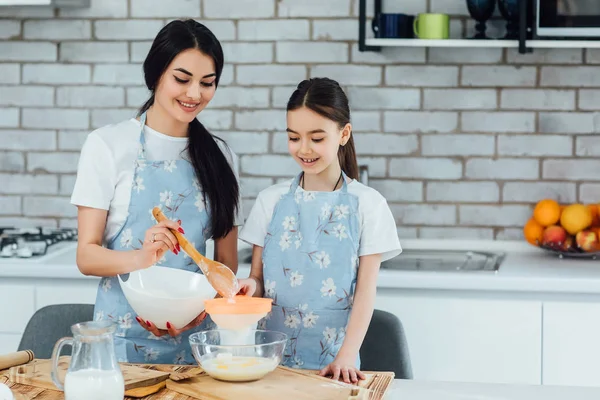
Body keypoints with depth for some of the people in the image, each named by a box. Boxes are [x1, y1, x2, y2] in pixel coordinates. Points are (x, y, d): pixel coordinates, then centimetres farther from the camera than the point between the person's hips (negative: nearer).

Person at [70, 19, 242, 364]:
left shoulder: (220, 157, 7)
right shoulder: (108, 145, -3)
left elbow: (227, 261, 9)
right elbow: (87, 255, -6)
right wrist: (139, 258, -27)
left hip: (194, 333, 3)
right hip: (124, 334, -2)